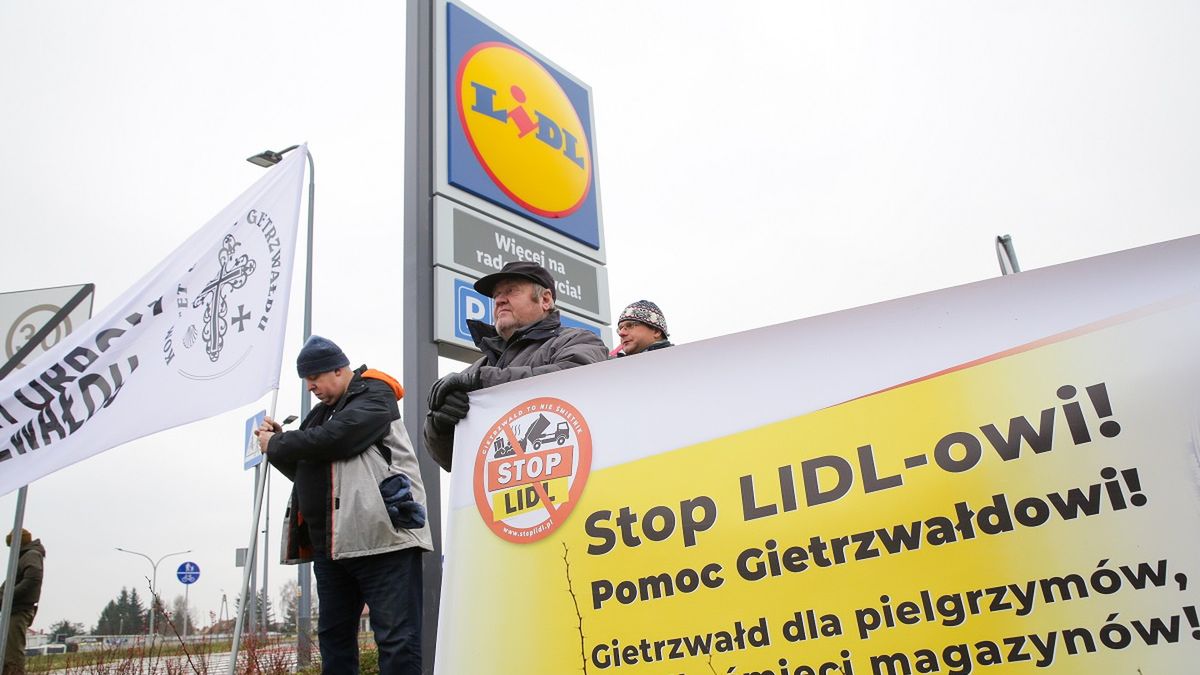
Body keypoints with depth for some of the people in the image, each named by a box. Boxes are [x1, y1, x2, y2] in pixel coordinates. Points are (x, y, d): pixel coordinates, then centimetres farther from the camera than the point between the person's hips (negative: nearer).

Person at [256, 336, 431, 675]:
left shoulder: (375, 395, -2)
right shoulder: (321, 412, 23)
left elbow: (335, 439, -18)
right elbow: (305, 471, 27)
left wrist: (276, 445, -4)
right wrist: (279, 444, 9)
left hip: (380, 536, -9)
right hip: (329, 544, 9)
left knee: (396, 639, -8)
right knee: (333, 637, 13)